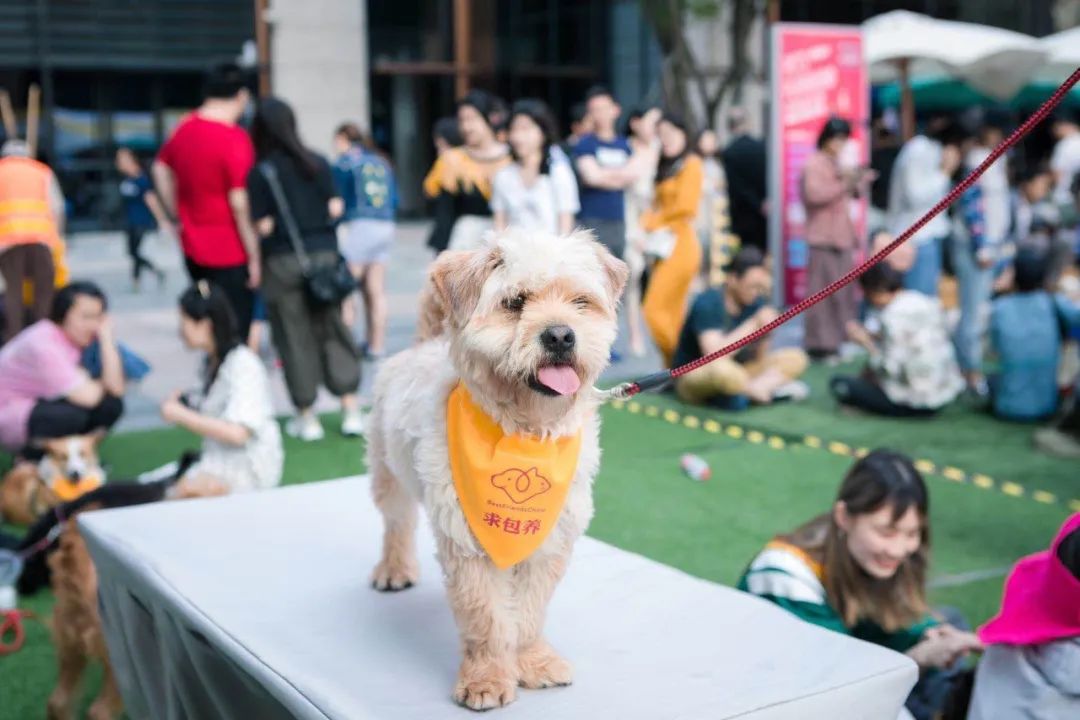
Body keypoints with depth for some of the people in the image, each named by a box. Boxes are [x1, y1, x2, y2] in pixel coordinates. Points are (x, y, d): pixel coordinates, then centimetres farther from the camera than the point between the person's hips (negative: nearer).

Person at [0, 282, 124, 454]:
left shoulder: (80, 335, -7)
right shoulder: (42, 343, -28)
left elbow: (116, 389, -16)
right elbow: (86, 397, -35)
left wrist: (106, 338, -21)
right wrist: (99, 385, -12)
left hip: (45, 404, 7)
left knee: (112, 404, -13)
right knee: (72, 414, -33)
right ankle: (34, 455, -5)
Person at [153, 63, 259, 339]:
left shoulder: (184, 129, 6)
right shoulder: (234, 139, -19)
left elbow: (161, 169, 20)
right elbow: (240, 202, -21)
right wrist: (254, 256, -15)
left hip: (193, 249, 8)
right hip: (229, 253, -8)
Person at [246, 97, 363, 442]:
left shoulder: (260, 172, -9)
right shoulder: (319, 163, 2)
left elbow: (263, 226, -12)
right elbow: (336, 208, 2)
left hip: (283, 261, -3)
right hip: (324, 254, 3)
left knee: (295, 336, 5)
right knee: (332, 330, 10)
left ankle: (307, 417, 11)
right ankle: (351, 410, 9)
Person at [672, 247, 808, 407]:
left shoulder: (757, 302, -4)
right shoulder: (708, 303, -21)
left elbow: (760, 358, 1)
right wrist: (753, 324, -29)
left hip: (735, 372, 7)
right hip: (692, 376, -7)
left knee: (795, 358, -4)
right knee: (722, 369, -41)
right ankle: (775, 387, -14)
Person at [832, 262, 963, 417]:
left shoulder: (892, 316, -20)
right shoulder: (929, 302, 4)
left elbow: (891, 368, -22)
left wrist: (866, 342, -10)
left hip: (919, 403, -8)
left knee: (839, 384, -4)